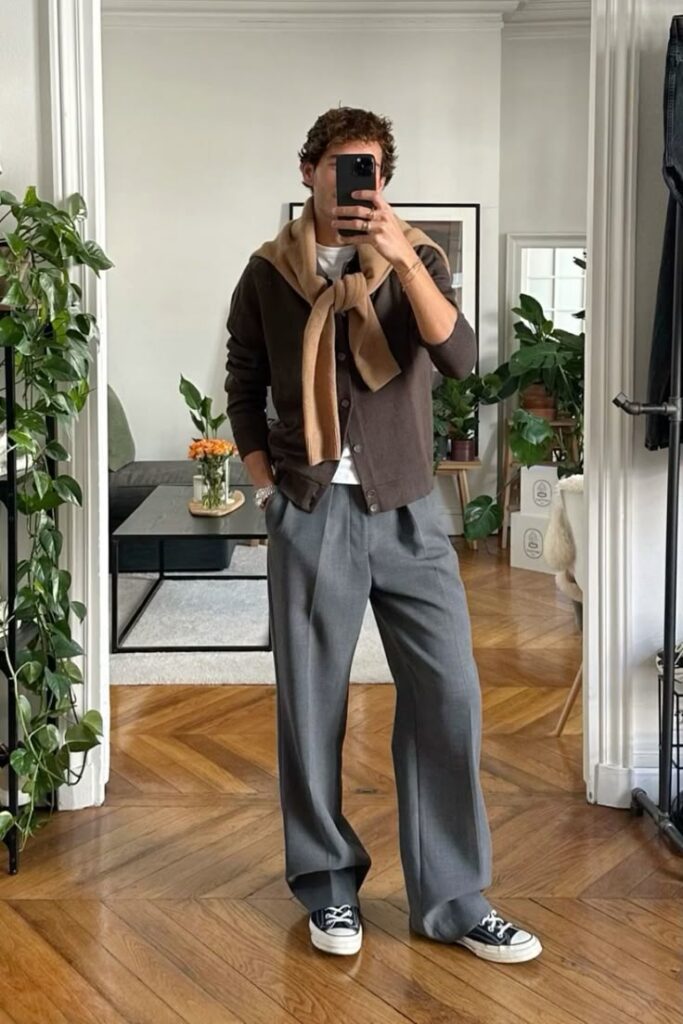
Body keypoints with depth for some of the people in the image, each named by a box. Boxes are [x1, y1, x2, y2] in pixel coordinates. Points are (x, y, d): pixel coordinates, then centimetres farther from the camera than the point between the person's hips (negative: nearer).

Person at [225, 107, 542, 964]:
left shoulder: (415, 257, 5)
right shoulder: (269, 273, 6)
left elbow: (459, 357, -11)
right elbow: (242, 387, 13)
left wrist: (404, 260, -22)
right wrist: (267, 485, 3)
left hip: (409, 512, 1)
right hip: (312, 514, 0)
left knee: (448, 694, -2)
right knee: (312, 703, 5)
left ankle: (452, 899, 12)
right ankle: (328, 883, 23)